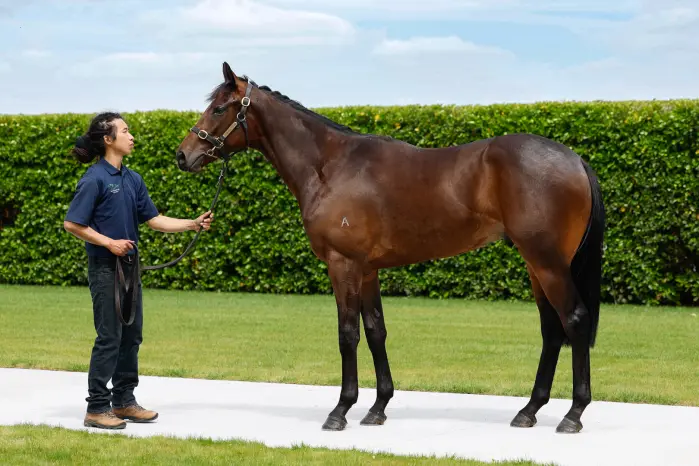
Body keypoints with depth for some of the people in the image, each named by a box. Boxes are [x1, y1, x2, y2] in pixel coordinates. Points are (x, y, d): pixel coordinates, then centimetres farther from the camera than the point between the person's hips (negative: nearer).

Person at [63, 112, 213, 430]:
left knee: (131, 335, 12)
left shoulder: (132, 179, 9)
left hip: (129, 265, 8)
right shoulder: (95, 179, -14)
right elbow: (72, 224, -14)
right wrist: (109, 243, -18)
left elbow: (154, 220, 11)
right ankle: (97, 408, 2)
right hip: (105, 267, -8)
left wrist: (193, 224, 3)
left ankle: (124, 401, 22)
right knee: (109, 336, -5)